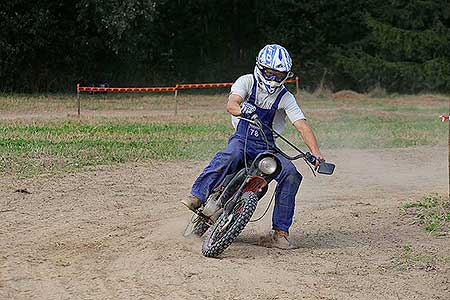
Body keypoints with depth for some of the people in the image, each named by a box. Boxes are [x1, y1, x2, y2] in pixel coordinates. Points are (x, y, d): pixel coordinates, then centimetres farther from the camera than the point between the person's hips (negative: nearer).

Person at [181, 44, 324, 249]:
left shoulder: (285, 97, 1)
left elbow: (302, 126, -8)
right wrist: (241, 108, -48)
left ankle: (280, 232, -13)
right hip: (242, 138, -2)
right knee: (230, 155, -37)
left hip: (267, 146, 2)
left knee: (291, 173, -20)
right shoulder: (247, 82, -4)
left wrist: (315, 152, -24)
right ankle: (197, 196, -41)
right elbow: (231, 105, -22)